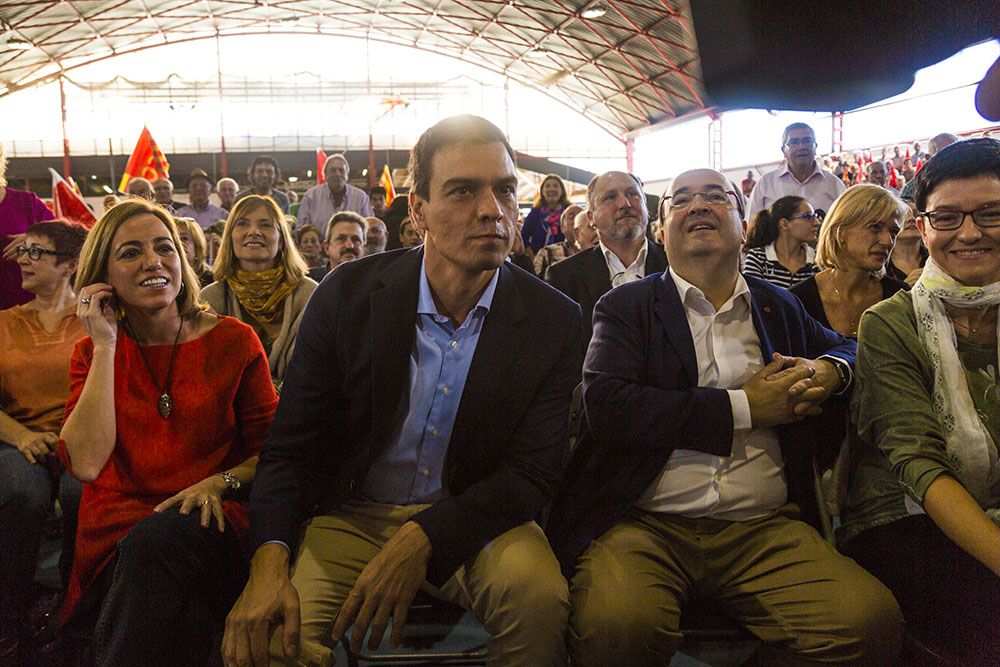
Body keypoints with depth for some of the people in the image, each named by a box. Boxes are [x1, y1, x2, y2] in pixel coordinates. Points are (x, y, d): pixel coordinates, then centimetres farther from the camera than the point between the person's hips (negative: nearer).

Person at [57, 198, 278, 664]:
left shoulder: (233, 340, 7)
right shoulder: (93, 353, 12)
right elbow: (86, 463, -6)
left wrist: (222, 482, -14)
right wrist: (106, 347, -4)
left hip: (207, 522, 0)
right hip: (118, 535, 0)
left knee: (160, 540, -36)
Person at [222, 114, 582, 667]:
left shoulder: (553, 321, -9)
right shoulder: (347, 295, -8)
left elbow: (530, 473, -10)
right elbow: (290, 446, -5)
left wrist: (422, 538, -26)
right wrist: (269, 562, -24)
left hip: (473, 518, 1)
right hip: (354, 514, 0)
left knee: (539, 595, -30)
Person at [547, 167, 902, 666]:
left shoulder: (780, 307, 19)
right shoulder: (625, 306, 8)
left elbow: (846, 346, 37)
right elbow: (606, 406, -8)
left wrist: (829, 371, 9)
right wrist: (745, 407, -7)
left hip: (764, 528, 4)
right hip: (644, 525, -3)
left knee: (873, 620, -23)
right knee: (615, 626, -34)